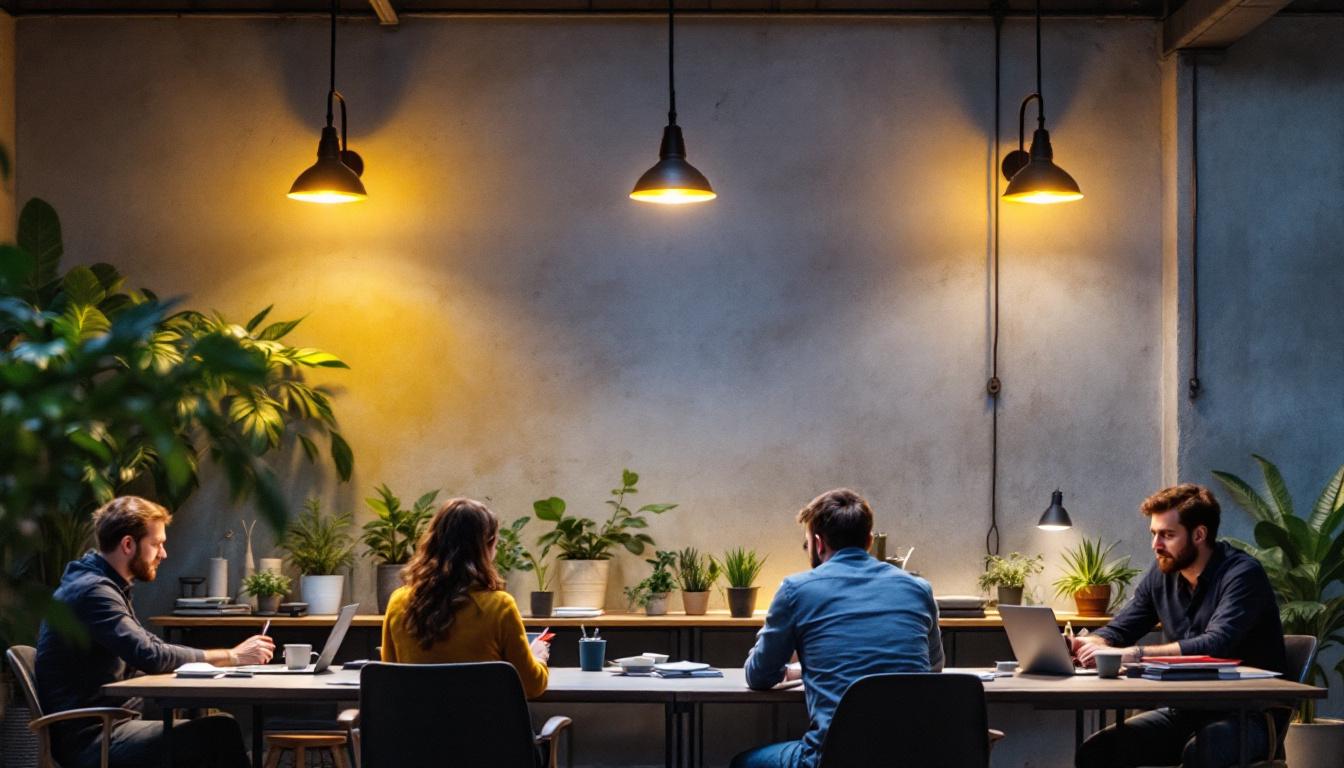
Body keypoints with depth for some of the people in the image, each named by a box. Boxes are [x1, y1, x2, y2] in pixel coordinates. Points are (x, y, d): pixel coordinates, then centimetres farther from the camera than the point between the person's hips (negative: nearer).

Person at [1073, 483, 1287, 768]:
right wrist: (1088, 643, -13)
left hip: (1250, 715, -6)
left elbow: (1215, 645, -28)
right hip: (1185, 712, 6)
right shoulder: (1162, 574, 7)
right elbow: (1118, 630, 11)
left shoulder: (1243, 574, -15)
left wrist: (1136, 654, -34)